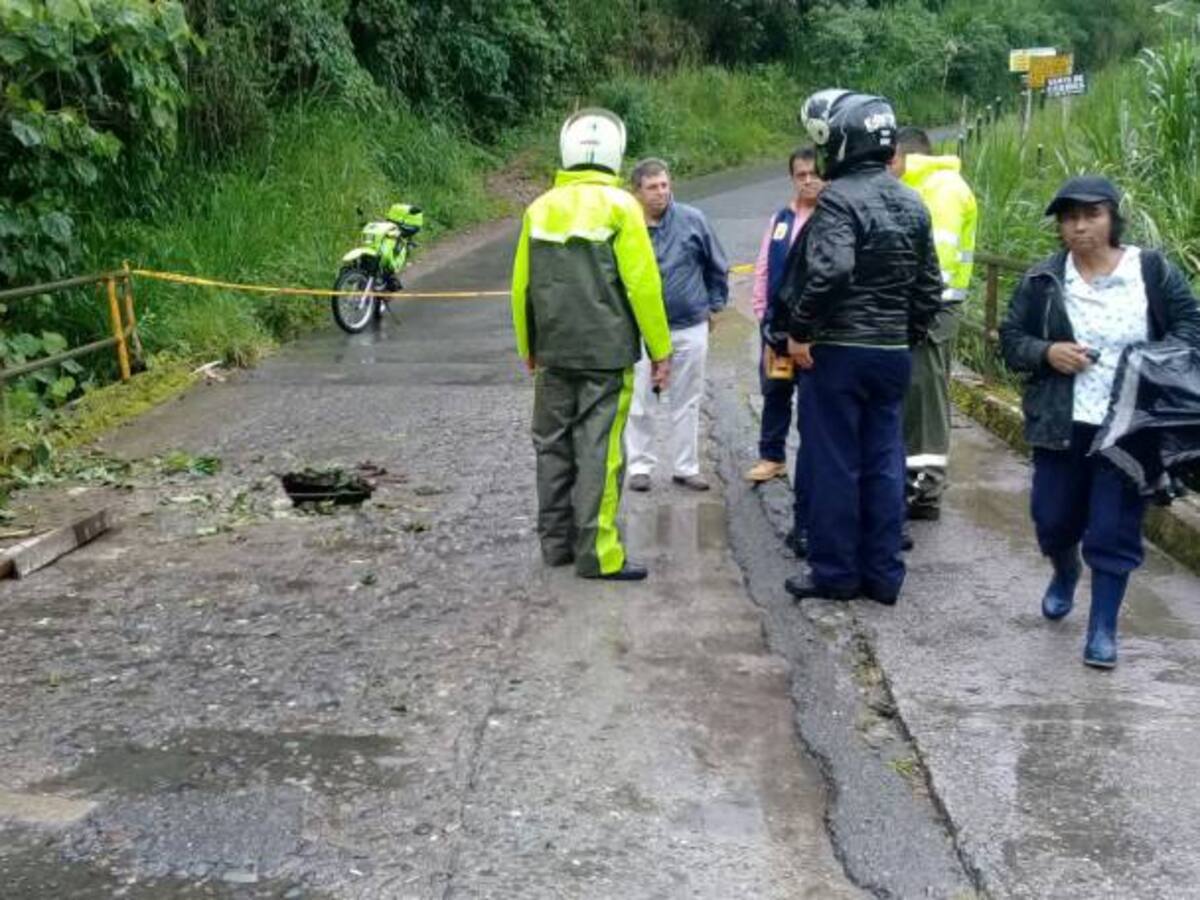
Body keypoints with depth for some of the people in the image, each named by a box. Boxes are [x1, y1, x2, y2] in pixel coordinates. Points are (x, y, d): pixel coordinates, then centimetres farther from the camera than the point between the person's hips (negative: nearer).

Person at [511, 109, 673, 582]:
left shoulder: (540, 209, 7)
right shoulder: (618, 206, -9)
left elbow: (521, 286, 11)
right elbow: (643, 284, -11)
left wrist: (528, 347, 22)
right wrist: (660, 350, -3)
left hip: (552, 352, 5)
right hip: (606, 353, -5)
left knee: (553, 446, 13)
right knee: (598, 451, -2)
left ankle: (555, 542, 22)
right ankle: (597, 554, 1)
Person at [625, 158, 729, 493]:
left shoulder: (692, 220, -3)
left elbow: (717, 267, 11)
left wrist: (713, 305, 11)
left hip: (690, 327, 1)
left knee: (687, 402, 10)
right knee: (640, 403, 3)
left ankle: (686, 467, 20)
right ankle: (640, 466, 16)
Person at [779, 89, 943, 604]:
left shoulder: (840, 198, -13)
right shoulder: (911, 204, 11)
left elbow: (830, 272, -27)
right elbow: (929, 285, 14)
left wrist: (800, 330, -18)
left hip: (839, 350, -7)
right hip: (893, 353, 7)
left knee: (833, 463, 2)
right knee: (883, 461, 10)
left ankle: (835, 573, 10)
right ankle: (883, 574, 16)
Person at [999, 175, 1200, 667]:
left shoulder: (1153, 270, -4)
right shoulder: (1042, 280, 0)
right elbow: (1011, 338, 6)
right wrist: (1046, 353, -14)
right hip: (1062, 425, 2)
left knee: (1114, 530, 1)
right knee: (1052, 519, 13)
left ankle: (1103, 627, 15)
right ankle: (1065, 572, 47)